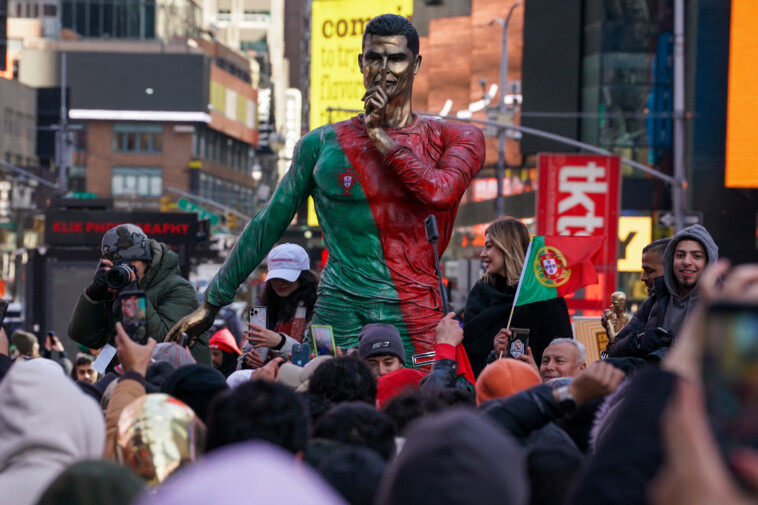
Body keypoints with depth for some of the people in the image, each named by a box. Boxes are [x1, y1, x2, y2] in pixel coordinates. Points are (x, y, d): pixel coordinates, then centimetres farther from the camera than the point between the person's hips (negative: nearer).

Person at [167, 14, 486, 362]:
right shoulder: (322, 145, 11)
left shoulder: (453, 138, 8)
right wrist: (212, 302, 18)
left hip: (415, 318, -1)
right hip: (339, 314, 1)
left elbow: (440, 192, -14)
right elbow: (268, 226, 16)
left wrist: (380, 137, -4)